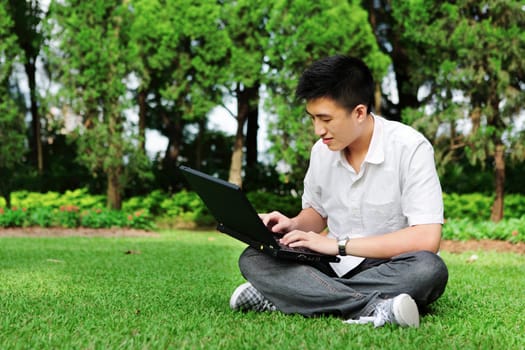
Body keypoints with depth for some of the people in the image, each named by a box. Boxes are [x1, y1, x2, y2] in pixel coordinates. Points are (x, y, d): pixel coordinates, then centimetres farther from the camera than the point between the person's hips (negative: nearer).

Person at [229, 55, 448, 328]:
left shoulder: (410, 148, -14)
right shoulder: (322, 151, 2)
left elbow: (427, 238, -22)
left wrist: (338, 244, -22)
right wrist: (294, 225, -5)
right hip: (335, 267, 4)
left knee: (428, 269, -38)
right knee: (253, 258, -17)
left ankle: (278, 298, -30)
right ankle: (372, 308, -32)